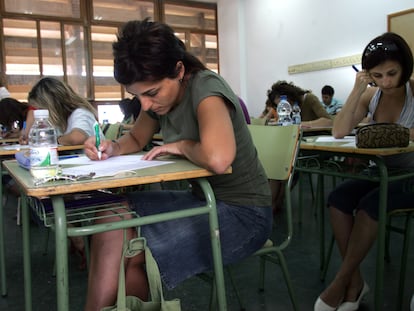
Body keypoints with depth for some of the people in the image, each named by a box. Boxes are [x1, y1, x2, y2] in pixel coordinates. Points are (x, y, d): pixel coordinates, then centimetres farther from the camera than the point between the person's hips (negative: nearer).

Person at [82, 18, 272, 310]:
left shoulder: (206, 87, -22)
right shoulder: (159, 93, 1)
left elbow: (217, 158, -41)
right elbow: (136, 138, 18)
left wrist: (182, 146, -20)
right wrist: (113, 147, -3)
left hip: (243, 213, -8)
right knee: (112, 216, -3)